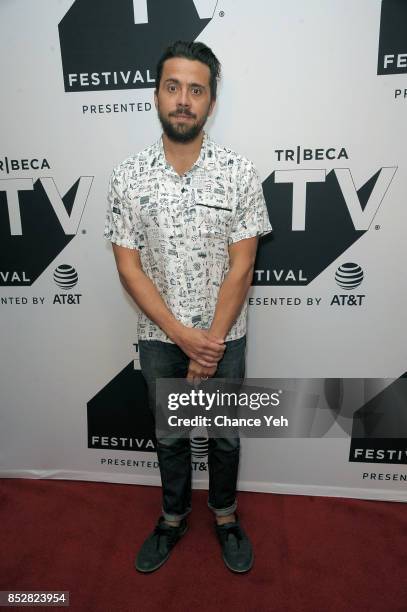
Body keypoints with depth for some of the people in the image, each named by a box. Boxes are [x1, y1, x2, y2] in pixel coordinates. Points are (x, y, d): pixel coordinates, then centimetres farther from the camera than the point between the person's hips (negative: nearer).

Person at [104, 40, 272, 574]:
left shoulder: (239, 173, -10)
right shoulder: (127, 177, -7)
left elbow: (241, 267, -11)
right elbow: (129, 267, -8)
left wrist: (211, 342, -14)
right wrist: (184, 336, -16)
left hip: (224, 336, 0)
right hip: (159, 338, 1)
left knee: (225, 437, 17)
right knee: (170, 436, 19)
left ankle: (225, 517, 44)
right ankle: (174, 519, 44)